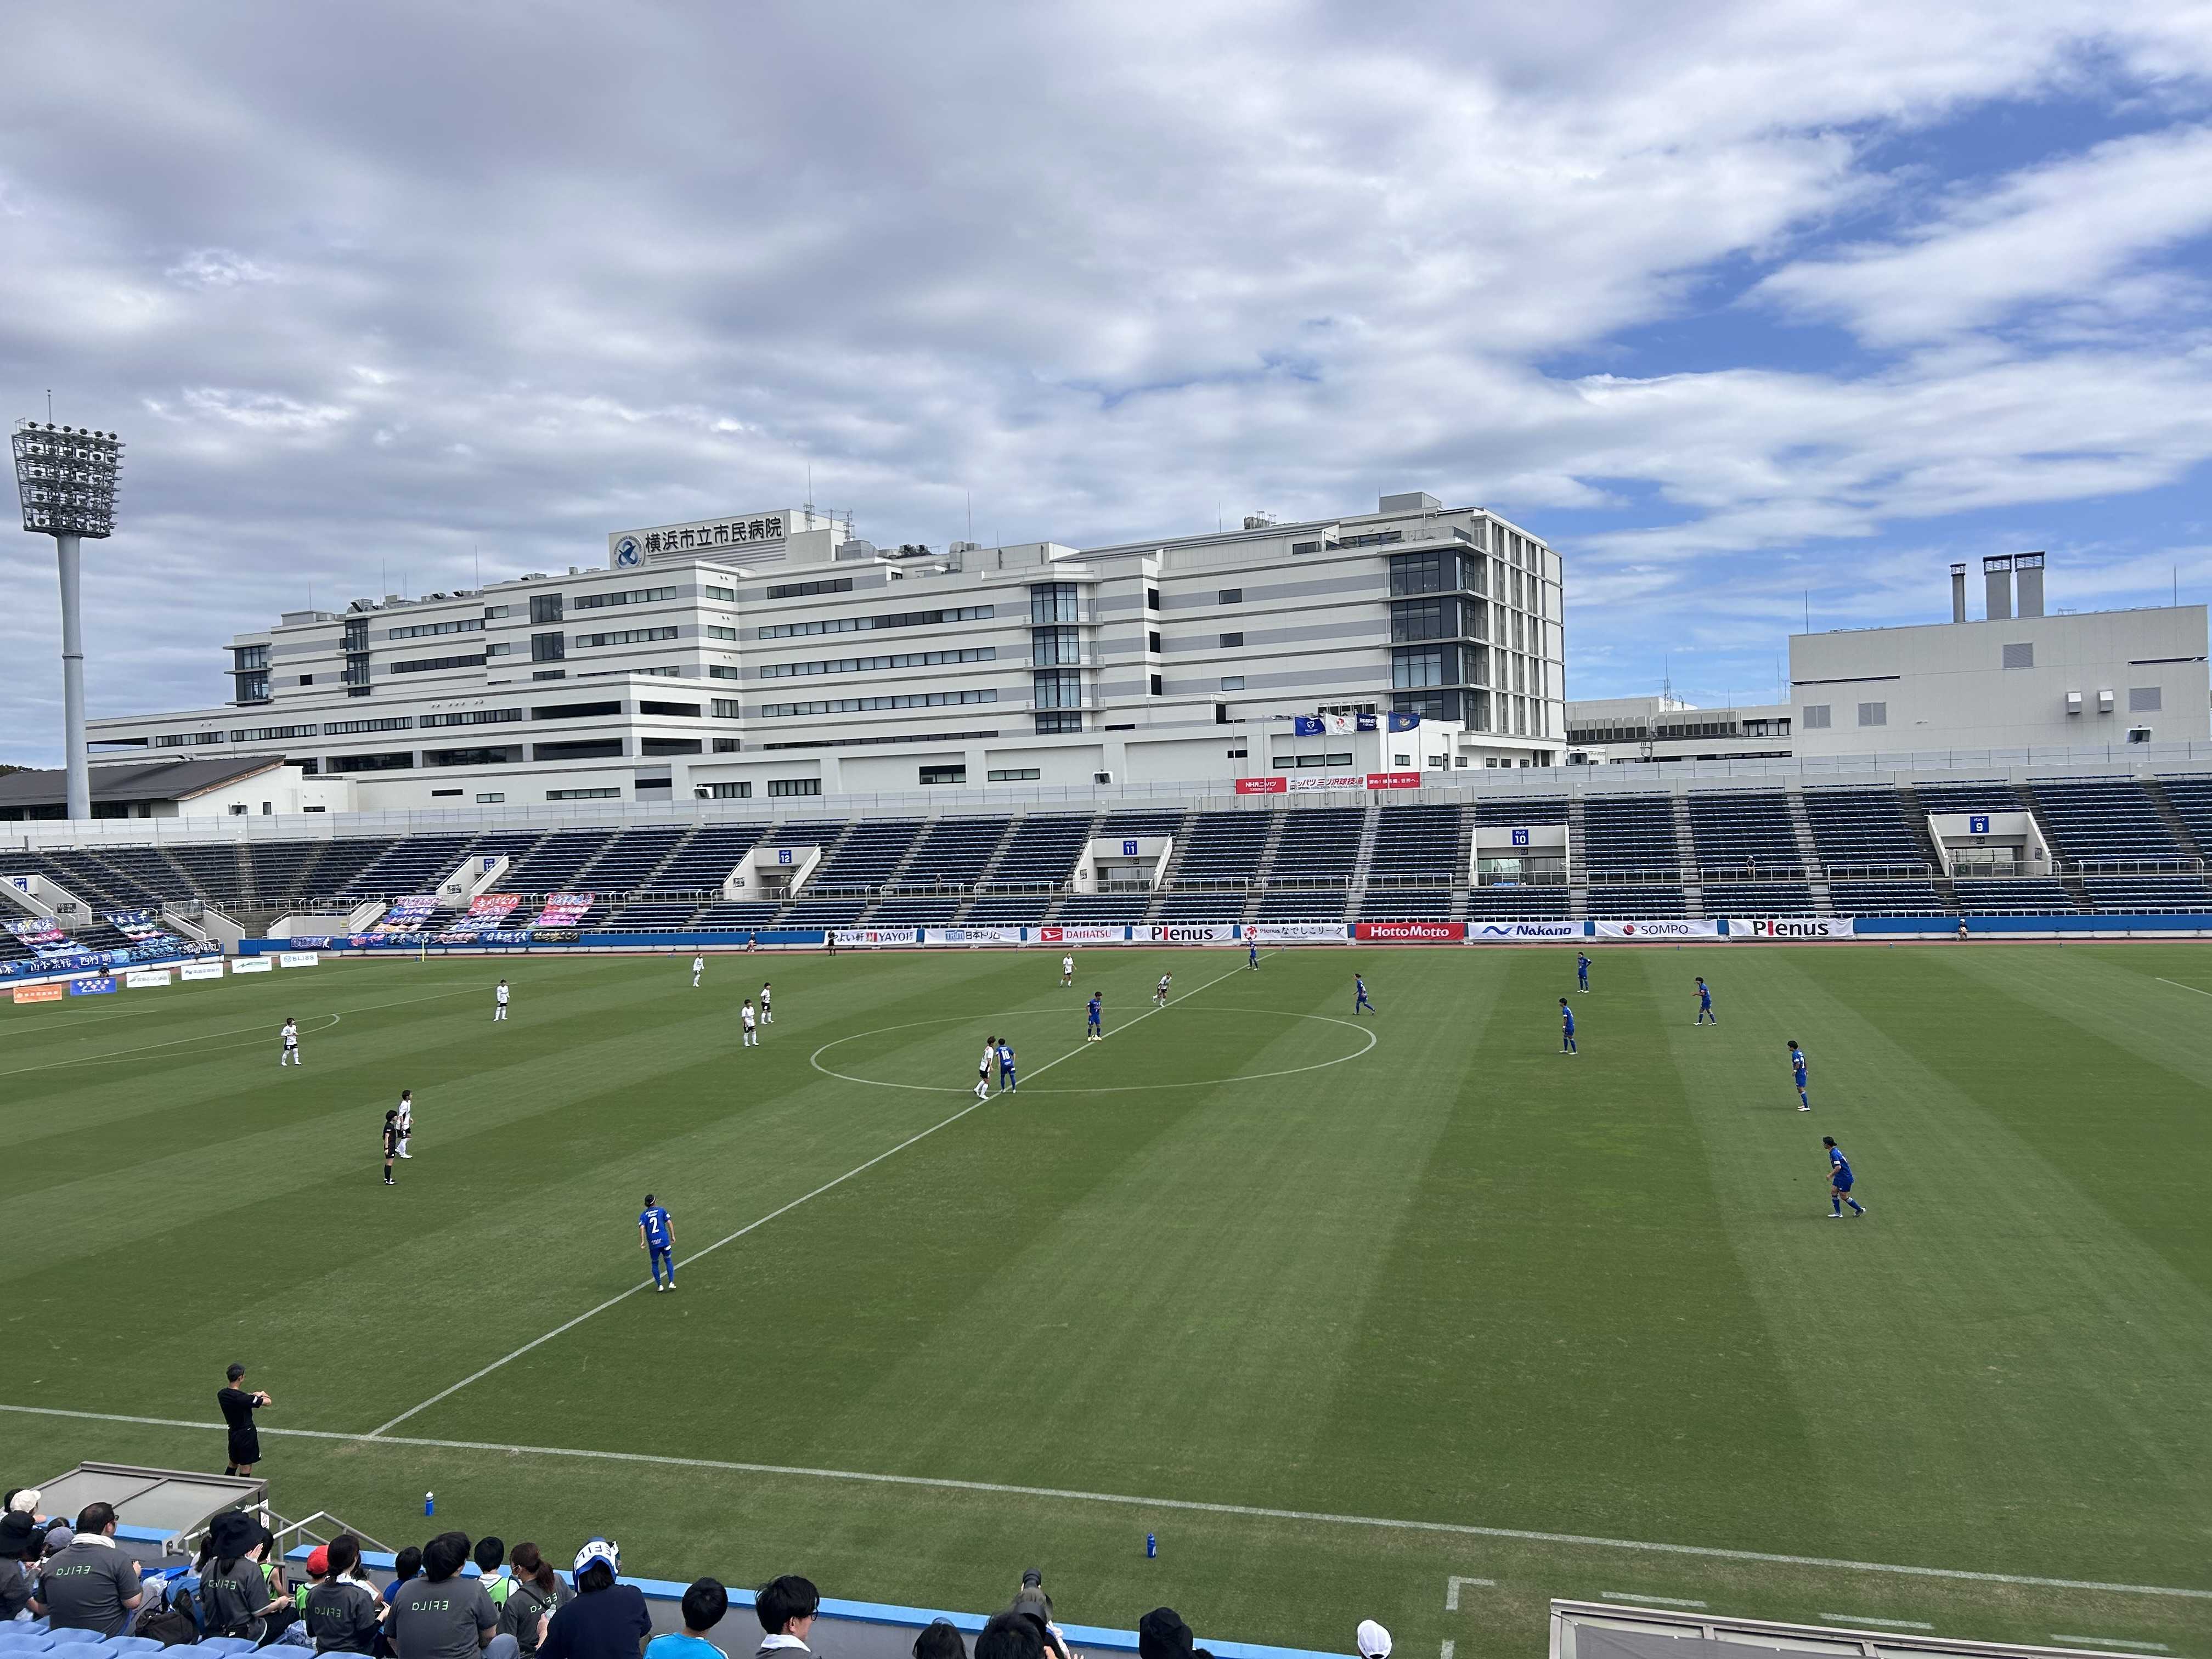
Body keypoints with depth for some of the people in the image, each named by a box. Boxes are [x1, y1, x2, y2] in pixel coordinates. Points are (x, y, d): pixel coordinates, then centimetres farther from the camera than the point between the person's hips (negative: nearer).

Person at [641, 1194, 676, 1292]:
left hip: (653, 1243, 0)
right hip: (664, 1240, 0)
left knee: (655, 1264, 15)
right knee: (668, 1261, 13)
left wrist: (642, 1241, -10)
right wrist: (673, 1236, 3)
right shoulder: (661, 1210, 5)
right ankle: (671, 1283, 5)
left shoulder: (644, 1215, 6)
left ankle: (659, 1286, 13)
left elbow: (642, 1228, -9)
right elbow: (669, 1223, -2)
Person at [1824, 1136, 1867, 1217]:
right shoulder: (1836, 1150, 7)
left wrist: (1831, 1175, -18)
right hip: (1839, 1177, 10)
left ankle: (1860, 1209, 17)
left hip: (1845, 1177, -10)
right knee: (1833, 1192, 7)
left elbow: (1838, 1167, -31)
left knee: (1844, 1197, 1)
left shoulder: (1834, 1154, -25)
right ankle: (1838, 1213, 10)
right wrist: (1833, 1173, 20)